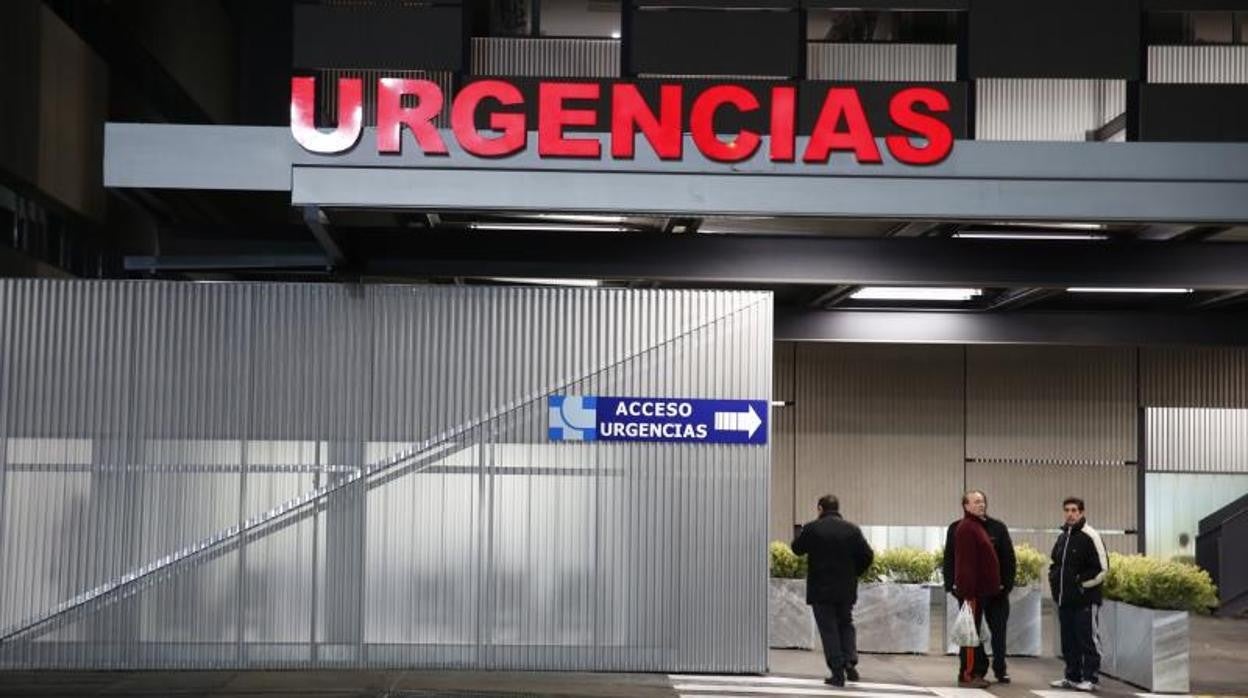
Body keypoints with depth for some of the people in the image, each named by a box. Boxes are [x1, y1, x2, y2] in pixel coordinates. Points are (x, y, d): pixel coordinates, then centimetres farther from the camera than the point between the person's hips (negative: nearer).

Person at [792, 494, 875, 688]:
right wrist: (854, 573, 12)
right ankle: (850, 662, 2)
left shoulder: (812, 528, -9)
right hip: (846, 589, 3)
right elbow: (868, 555, -2)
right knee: (845, 624, 20)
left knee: (828, 629, 3)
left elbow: (797, 548, 3)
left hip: (821, 589, -3)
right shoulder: (852, 530, -2)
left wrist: (802, 532, 21)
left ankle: (837, 672, -1)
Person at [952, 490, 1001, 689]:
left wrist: (995, 585, 17)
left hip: (980, 589, 10)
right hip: (972, 590, -10)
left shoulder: (977, 526, 18)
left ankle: (977, 672, 19)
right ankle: (967, 675, -3)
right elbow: (965, 563, -21)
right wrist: (968, 591, -24)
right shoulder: (966, 528, -14)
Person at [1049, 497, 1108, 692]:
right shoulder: (1062, 537, 14)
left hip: (1085, 599, -7)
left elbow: (1102, 568, -12)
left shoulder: (1090, 536, -9)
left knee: (1088, 639, -2)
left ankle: (1090, 678, 4)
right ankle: (1072, 676, 19)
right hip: (1065, 599, 8)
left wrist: (1082, 582, -11)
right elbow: (1055, 563, 27)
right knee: (1068, 640, 11)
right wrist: (1054, 579, 10)